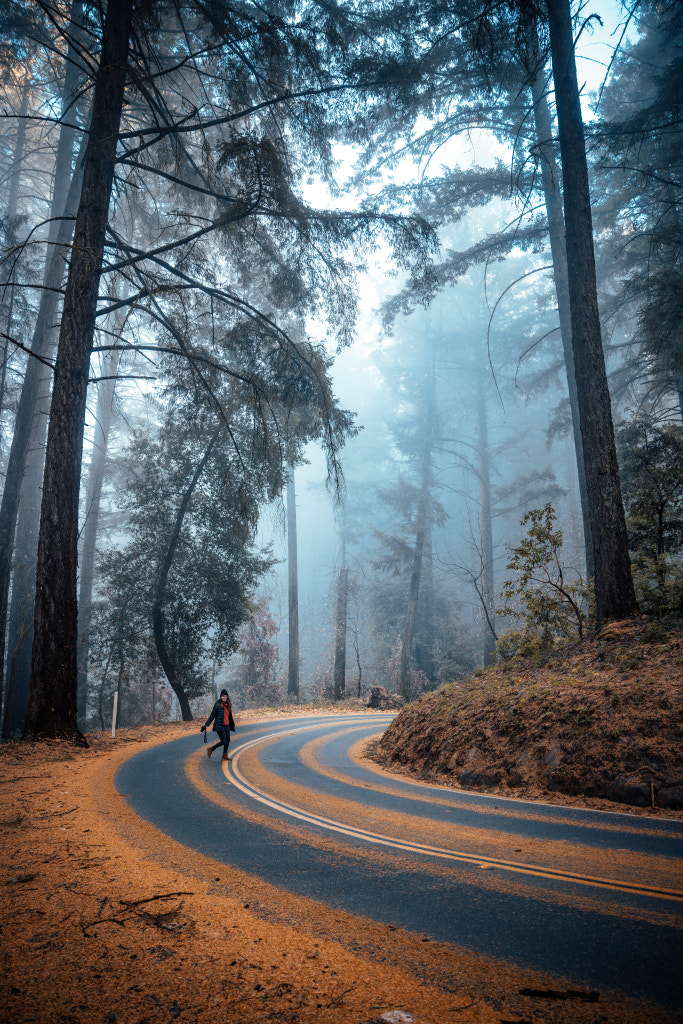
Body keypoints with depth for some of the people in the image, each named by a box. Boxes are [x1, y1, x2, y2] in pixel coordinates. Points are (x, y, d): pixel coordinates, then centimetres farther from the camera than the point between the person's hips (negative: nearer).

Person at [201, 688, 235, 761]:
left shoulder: (228, 705, 8)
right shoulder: (218, 704, -10)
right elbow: (213, 715, -9)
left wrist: (232, 725, 27)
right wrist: (206, 724, -12)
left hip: (226, 725, 7)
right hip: (219, 725, -7)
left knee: (228, 740, 6)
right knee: (223, 741, -8)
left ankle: (225, 755, 20)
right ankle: (211, 749, 13)